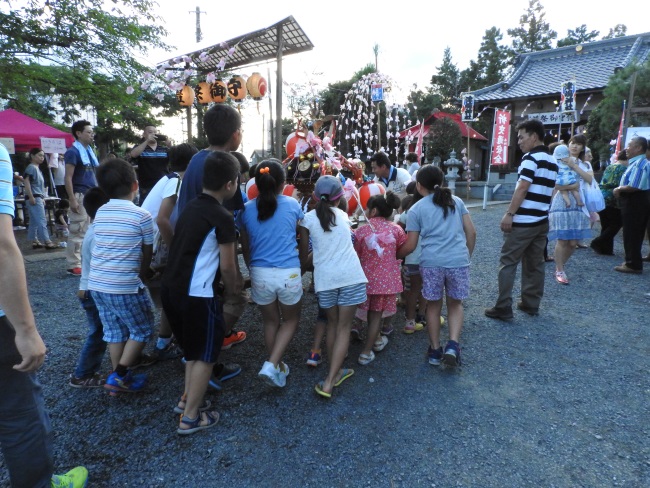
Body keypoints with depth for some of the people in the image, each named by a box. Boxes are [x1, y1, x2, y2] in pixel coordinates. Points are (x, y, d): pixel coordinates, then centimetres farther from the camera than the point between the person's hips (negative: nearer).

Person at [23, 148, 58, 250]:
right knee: (42, 220, -12)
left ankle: (35, 241, 14)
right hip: (34, 198, -10)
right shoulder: (31, 167, -9)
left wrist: (42, 198, 21)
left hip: (38, 198, 10)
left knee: (34, 221, 10)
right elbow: (26, 181, -18)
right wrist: (31, 197, -23)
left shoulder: (37, 169, 19)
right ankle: (47, 242, -13)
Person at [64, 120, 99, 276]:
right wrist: (72, 199, -19)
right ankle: (73, 265, 0)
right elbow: (68, 178, -13)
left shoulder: (90, 151, 16)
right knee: (77, 232, -6)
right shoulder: (73, 152, -8)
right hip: (80, 195, -8)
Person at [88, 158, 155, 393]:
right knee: (142, 329, 13)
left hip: (96, 283, 7)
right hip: (124, 286, -6)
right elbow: (147, 255, -2)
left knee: (115, 331, 19)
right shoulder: (142, 216, -10)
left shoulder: (100, 213, 8)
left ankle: (119, 377, 28)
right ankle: (118, 375, 11)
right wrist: (141, 277, 15)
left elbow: (109, 247, 13)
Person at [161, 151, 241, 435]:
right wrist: (232, 288, 9)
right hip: (198, 294, -8)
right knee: (206, 355, 9)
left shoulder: (191, 207, 10)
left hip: (171, 289, 8)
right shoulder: (222, 217, -14)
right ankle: (191, 417, 18)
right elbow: (227, 265, -12)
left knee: (194, 348, 25)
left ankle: (187, 398, 36)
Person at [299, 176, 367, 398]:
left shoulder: (309, 218, 4)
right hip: (350, 275, 0)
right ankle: (329, 382, 0)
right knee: (344, 327, 4)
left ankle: (335, 372, 26)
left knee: (332, 324, 19)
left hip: (325, 277, 0)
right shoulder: (343, 215, 12)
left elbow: (304, 254, 8)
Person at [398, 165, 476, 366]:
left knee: (433, 305, 16)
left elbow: (410, 246, 6)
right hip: (458, 260, 2)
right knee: (455, 304, 19)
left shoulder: (416, 209, 7)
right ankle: (453, 345, 3)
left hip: (431, 262, -1)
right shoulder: (456, 200, 14)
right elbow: (471, 232, 12)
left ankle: (435, 350, 25)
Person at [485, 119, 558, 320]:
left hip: (523, 221, -8)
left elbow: (522, 188, -18)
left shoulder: (531, 158, -11)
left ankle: (503, 308, -2)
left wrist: (509, 214, -18)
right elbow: (547, 191, 19)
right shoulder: (552, 161, 15)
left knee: (508, 262, -3)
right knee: (535, 264, 13)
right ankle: (531, 304, 21)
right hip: (542, 221, 9)